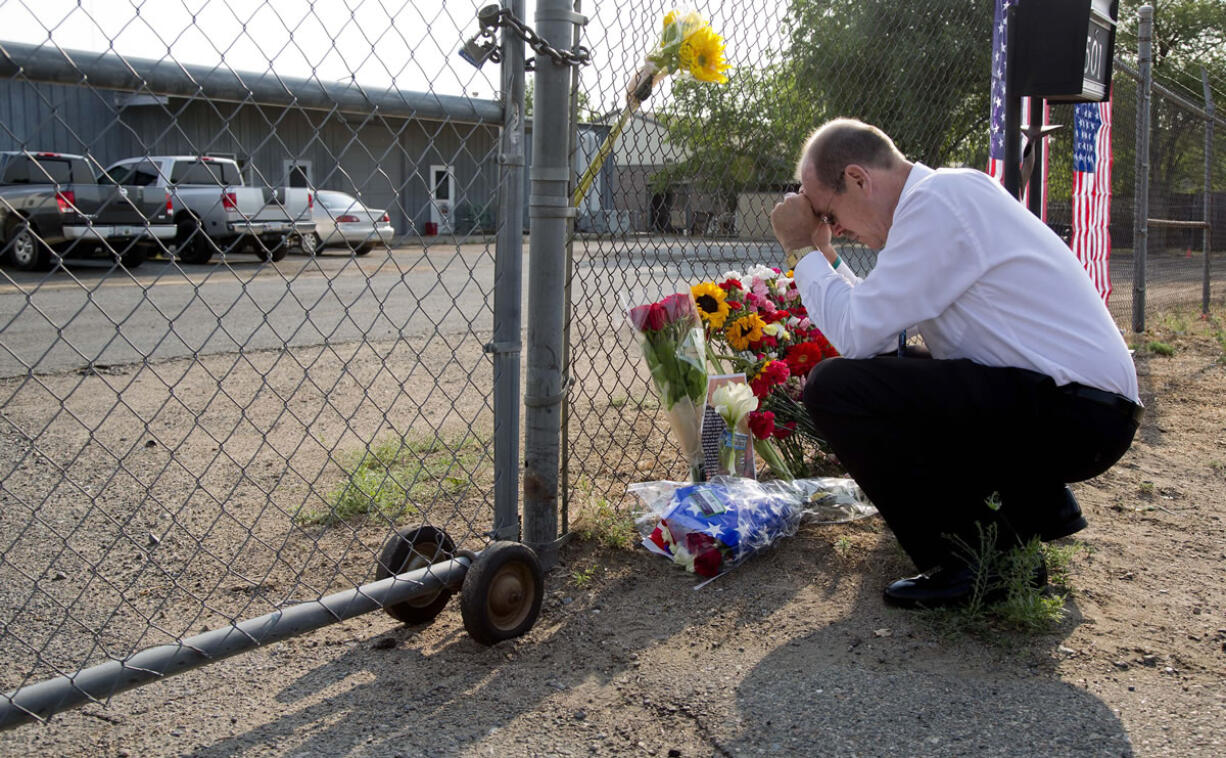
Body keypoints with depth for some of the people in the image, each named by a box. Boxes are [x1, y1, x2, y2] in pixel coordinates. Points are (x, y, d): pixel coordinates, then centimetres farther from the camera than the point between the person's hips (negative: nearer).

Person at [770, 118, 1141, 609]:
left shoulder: (937, 201, -14)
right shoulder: (949, 196, 17)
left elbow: (857, 334, -17)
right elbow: (883, 334, 17)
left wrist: (802, 251, -4)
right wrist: (823, 255, 14)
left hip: (1074, 418, -10)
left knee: (838, 387, -19)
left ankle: (954, 565, -7)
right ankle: (1037, 506, 22)